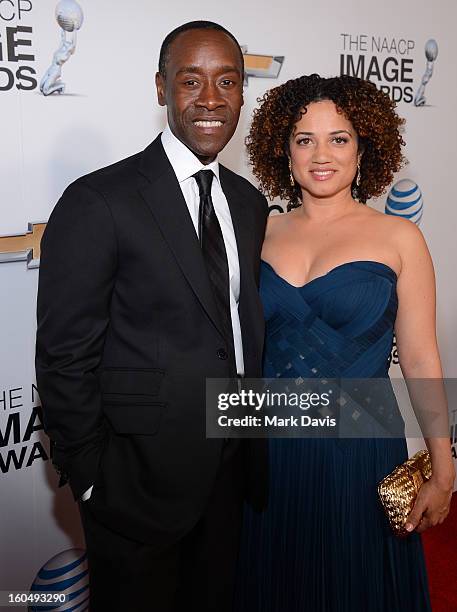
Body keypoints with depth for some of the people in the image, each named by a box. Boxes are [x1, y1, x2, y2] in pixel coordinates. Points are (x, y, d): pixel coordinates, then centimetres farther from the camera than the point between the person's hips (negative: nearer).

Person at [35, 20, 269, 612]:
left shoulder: (249, 202, 5)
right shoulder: (99, 202, -17)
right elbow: (64, 359, -15)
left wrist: (255, 450, 8)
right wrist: (93, 483, -11)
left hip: (233, 472, 6)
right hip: (142, 481, -6)